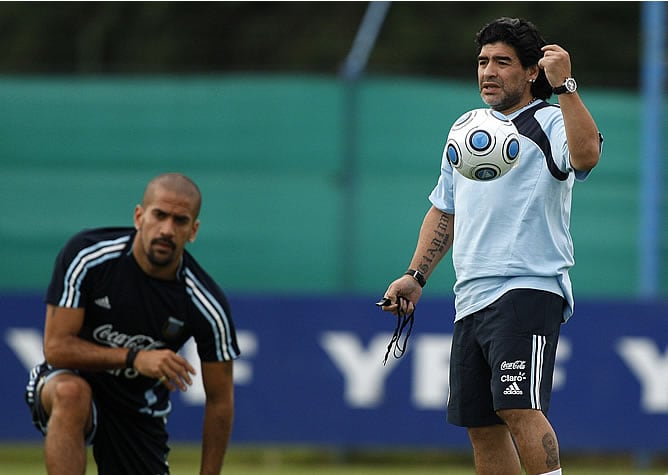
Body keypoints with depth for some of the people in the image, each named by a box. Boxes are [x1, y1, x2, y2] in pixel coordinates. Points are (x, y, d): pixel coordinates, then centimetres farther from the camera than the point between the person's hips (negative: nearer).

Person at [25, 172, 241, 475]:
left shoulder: (207, 307, -16)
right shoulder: (86, 254, -20)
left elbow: (220, 399, -6)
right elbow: (56, 347, -20)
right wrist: (134, 358, -34)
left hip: (140, 414, 3)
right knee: (72, 392, -38)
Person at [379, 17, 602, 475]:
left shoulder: (549, 124, -3)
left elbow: (586, 154, -26)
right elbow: (443, 212, 29)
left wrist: (564, 86, -32)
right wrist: (416, 276, 22)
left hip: (528, 291, -8)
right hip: (470, 300, 8)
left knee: (519, 408, -22)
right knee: (482, 427, 6)